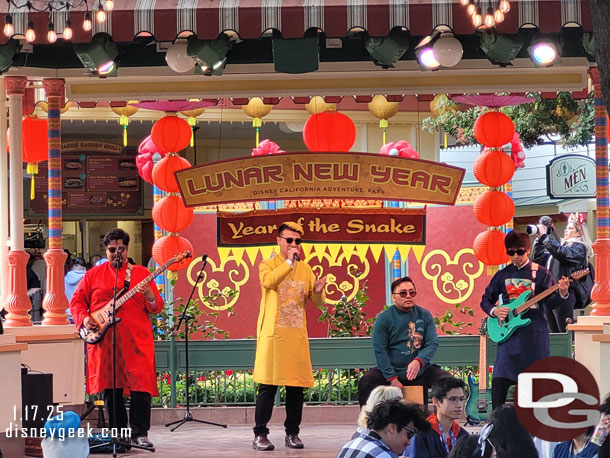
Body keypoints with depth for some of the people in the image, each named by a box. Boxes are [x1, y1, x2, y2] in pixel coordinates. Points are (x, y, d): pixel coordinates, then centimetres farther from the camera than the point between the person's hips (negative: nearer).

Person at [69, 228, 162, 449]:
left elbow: (157, 307, 8)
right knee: (110, 388, 3)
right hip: (104, 341, 1)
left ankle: (140, 433, -2)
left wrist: (150, 298, -14)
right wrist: (84, 319, -4)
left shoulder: (141, 273, 10)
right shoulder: (93, 275, 13)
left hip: (136, 340, -1)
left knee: (141, 385, -9)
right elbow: (77, 301, 14)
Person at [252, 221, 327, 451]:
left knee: (296, 387, 4)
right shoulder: (268, 265, 2)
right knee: (267, 386, -6)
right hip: (273, 335, -4)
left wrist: (318, 291, -12)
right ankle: (260, 435, -2)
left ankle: (292, 433, 14)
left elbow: (318, 302, 10)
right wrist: (289, 262, -17)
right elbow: (268, 281, -22)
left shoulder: (305, 269, 13)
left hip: (297, 336, 4)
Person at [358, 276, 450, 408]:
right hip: (390, 370, -2)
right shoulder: (384, 318, -3)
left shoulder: (424, 315, 4)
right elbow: (379, 350, -8)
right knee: (365, 382, -27)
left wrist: (418, 361, -24)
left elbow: (433, 343, -3)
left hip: (419, 371, 2)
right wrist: (392, 379, -16)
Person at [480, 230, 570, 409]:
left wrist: (562, 294, -21)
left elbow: (550, 302, -1)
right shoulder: (502, 275, 11)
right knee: (500, 378, -10)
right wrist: (494, 311, -3)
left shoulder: (540, 273, 4)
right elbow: (486, 300, 18)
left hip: (534, 329, -1)